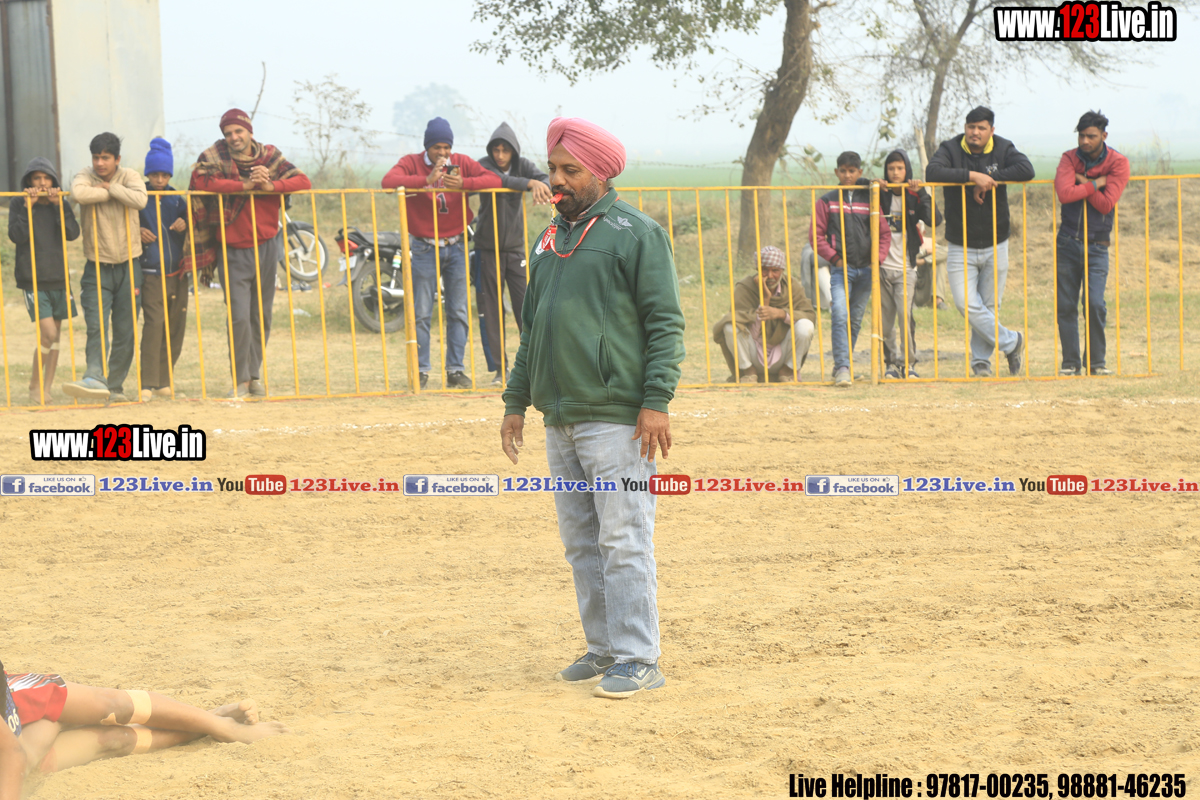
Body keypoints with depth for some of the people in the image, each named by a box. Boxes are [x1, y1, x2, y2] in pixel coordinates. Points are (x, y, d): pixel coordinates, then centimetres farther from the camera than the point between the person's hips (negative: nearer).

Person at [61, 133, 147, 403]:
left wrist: (110, 187, -14)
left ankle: (115, 386, 12)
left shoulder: (129, 177, 1)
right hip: (97, 268, -1)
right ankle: (94, 379, -25)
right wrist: (111, 192, -15)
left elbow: (139, 200, -21)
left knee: (125, 332, 3)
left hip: (128, 266, 1)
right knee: (96, 327, -15)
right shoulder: (85, 178, 0)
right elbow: (78, 193, -26)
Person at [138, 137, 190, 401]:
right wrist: (136, 232, -14)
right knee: (154, 324, -16)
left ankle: (163, 382, 16)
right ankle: (148, 385, -15)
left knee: (176, 328, 5)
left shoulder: (176, 198, 11)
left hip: (177, 273, 5)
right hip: (151, 273, -5)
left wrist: (185, 224, -3)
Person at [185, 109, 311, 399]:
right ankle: (240, 379, 0)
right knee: (239, 317, -11)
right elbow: (201, 180, -22)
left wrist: (270, 186, -22)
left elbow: (304, 182, -5)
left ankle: (255, 374, 23)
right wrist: (245, 185, -23)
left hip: (266, 247, 2)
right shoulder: (215, 157, -2)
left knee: (261, 317, 9)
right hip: (233, 251, -2)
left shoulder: (269, 157, 3)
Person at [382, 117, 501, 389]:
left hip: (456, 246, 3)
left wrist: (463, 184, -24)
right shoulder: (412, 163, -3)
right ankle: (421, 371, 3)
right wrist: (426, 180, -30)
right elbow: (389, 181, -22)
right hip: (424, 248, -2)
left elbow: (494, 180, -8)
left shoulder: (461, 163, 4)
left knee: (459, 312, 3)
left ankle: (455, 370, 9)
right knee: (421, 313, -3)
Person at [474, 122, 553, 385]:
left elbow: (543, 178, -17)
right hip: (487, 248, -2)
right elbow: (499, 181, -28)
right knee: (492, 309, 0)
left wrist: (540, 187, -41)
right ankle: (500, 368, 6)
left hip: (515, 246, 2)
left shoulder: (523, 166, 2)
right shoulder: (483, 166, -7)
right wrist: (529, 183, -42)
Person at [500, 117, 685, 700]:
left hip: (616, 419, -8)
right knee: (581, 543, 11)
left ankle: (637, 659, -4)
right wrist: (516, 400, 19)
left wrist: (656, 400, -16)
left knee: (623, 542, -8)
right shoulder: (550, 240, 18)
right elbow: (532, 327, 24)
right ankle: (603, 649, 19)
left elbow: (666, 323, -8)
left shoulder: (636, 233, -4)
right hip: (560, 420, 8)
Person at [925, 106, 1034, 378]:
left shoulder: (1003, 149, -1)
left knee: (989, 306, 6)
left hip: (996, 245, 1)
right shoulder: (951, 149, -6)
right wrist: (972, 176, -30)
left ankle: (981, 361, 22)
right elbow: (932, 172, -24)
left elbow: (1026, 170, -18)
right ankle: (1011, 341, 8)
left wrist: (990, 179, -21)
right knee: (967, 305, -10)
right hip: (960, 246, -1)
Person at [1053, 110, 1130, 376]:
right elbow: (1064, 194, -18)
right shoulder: (1070, 159, 0)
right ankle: (1070, 362, 10)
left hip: (1096, 246, -2)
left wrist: (1083, 183, -10)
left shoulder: (1117, 163, -4)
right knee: (1066, 305, 1)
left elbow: (1106, 204, -14)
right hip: (1068, 242, 2)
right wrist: (1096, 184, -14)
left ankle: (1096, 361, 2)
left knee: (1095, 304, -12)